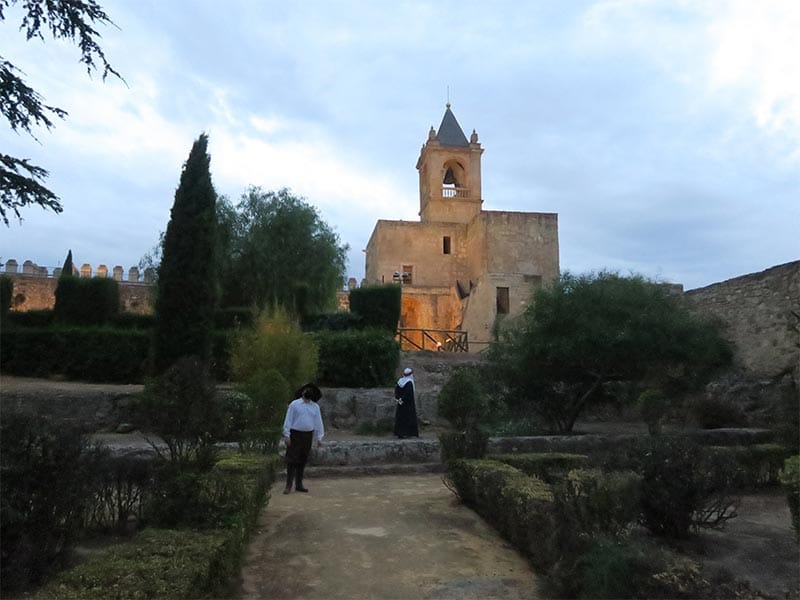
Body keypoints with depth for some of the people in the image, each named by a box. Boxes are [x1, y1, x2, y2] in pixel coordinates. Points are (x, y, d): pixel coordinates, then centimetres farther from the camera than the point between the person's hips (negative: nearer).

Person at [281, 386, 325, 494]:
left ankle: (299, 484, 19)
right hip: (295, 435, -4)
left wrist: (319, 437, 8)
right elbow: (288, 420, -4)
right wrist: (287, 436, -9)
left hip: (308, 436, 4)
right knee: (292, 460, -4)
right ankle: (288, 485, 2)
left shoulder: (315, 407, 8)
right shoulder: (294, 404, -3)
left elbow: (318, 423, 10)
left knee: (302, 461, 10)